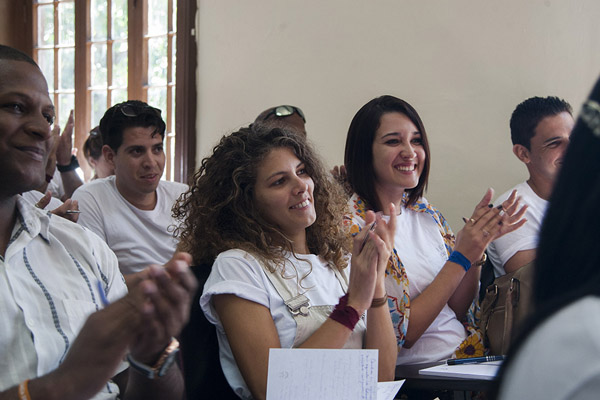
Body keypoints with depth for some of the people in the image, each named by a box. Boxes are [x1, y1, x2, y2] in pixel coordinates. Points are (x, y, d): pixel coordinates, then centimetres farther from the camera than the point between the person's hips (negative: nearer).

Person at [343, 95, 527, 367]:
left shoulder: (425, 212, 10)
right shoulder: (351, 227, -13)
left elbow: (458, 311, 11)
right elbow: (398, 336, -14)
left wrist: (479, 241, -4)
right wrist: (461, 258, -16)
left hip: (467, 356, 7)